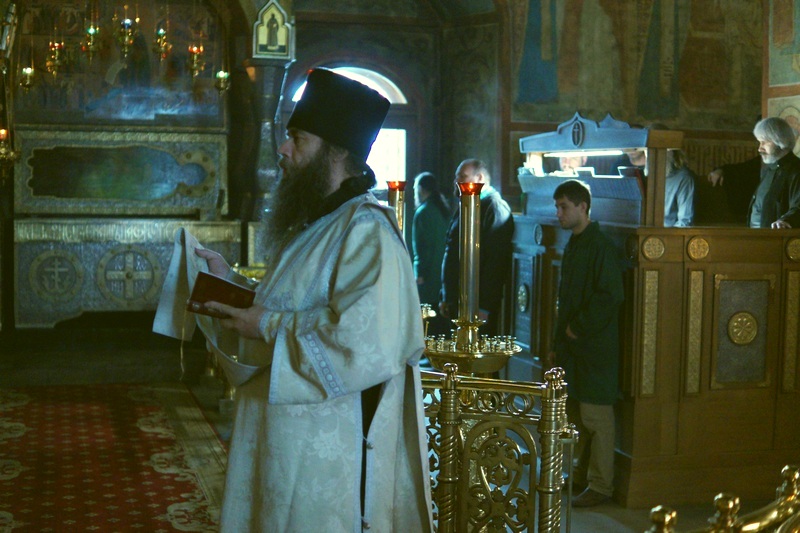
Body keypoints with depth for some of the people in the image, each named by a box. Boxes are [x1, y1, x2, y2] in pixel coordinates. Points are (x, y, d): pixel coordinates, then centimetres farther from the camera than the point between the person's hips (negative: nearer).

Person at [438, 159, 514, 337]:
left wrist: (484, 307, -20)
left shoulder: (495, 209, -11)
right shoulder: (464, 208, 17)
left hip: (479, 304, -9)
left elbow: (496, 262, -18)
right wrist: (445, 297, 17)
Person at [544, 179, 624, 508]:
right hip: (572, 345, 9)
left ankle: (600, 486, 5)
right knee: (574, 413, 13)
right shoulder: (572, 246, 15)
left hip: (595, 346, -9)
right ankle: (581, 474, 25)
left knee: (595, 416, -3)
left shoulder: (601, 247, -13)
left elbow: (610, 296, -21)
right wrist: (558, 345, 17)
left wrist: (579, 328, -14)